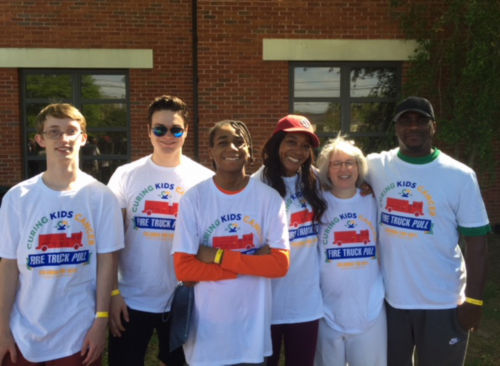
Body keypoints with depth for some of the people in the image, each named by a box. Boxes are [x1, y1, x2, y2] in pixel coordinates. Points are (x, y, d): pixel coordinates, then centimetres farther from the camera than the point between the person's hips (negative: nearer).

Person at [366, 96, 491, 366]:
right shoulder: (375, 166, -2)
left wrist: (474, 299, -8)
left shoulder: (460, 176, -6)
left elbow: (476, 240, -5)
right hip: (389, 298, 2)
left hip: (443, 303, -2)